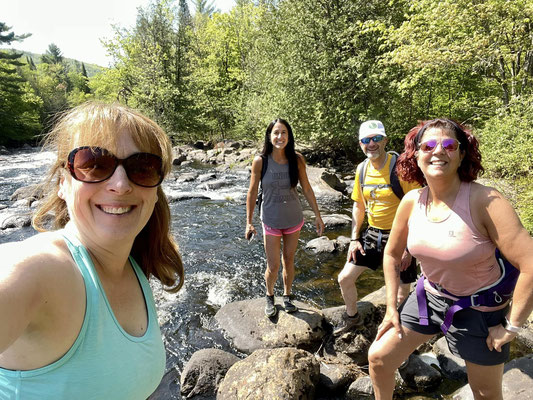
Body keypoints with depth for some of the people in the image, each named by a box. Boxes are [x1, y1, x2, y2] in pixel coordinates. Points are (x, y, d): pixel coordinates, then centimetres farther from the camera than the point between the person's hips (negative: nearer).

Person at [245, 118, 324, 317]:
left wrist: (317, 215, 2)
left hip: (294, 219, 2)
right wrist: (249, 222, -7)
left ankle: (287, 296, 38)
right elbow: (252, 192, -8)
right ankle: (269, 297, 34)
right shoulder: (260, 161, -14)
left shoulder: (297, 159, -9)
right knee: (273, 266, 4)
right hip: (271, 220, -2)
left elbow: (307, 189, 0)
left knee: (289, 260, 16)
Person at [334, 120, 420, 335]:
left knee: (402, 293, 10)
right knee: (344, 279, 8)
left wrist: (408, 246, -17)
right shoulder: (362, 169, 1)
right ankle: (352, 318, 34)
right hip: (372, 234, 5)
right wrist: (354, 239, 5)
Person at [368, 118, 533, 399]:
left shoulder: (485, 201, -26)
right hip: (429, 295, 4)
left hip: (480, 309, -3)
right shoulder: (412, 201, -11)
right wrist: (391, 309, 4)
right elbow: (391, 255, 2)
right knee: (378, 358, 7)